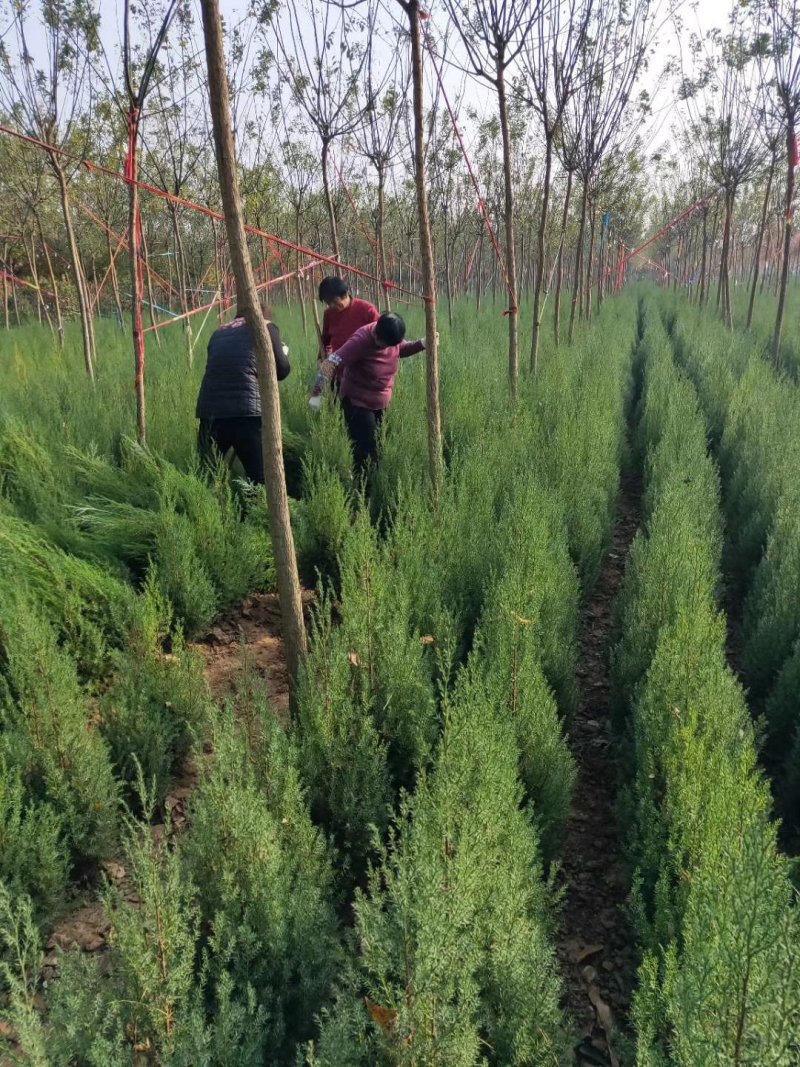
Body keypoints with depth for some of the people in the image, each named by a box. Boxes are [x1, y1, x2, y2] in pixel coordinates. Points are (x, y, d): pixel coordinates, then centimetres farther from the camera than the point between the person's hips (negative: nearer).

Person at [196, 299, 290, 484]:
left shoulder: (219, 333, 25)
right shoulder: (266, 327, 12)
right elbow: (281, 372, 13)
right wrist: (284, 353, 34)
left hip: (210, 411, 4)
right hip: (248, 411, -4)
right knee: (261, 479, 1)